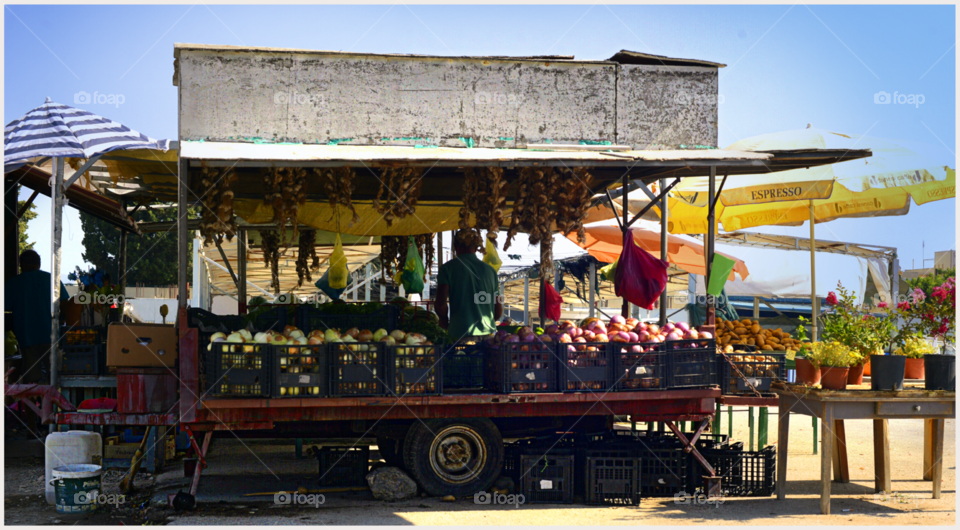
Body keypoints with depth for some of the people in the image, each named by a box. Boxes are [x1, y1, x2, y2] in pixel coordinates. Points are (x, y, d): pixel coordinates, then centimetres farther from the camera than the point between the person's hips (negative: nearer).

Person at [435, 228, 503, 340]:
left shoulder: (447, 268, 1)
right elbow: (499, 312, 12)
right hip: (488, 333, 3)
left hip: (460, 335, -3)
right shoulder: (490, 270, 12)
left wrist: (444, 321, 12)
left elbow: (440, 305, -8)